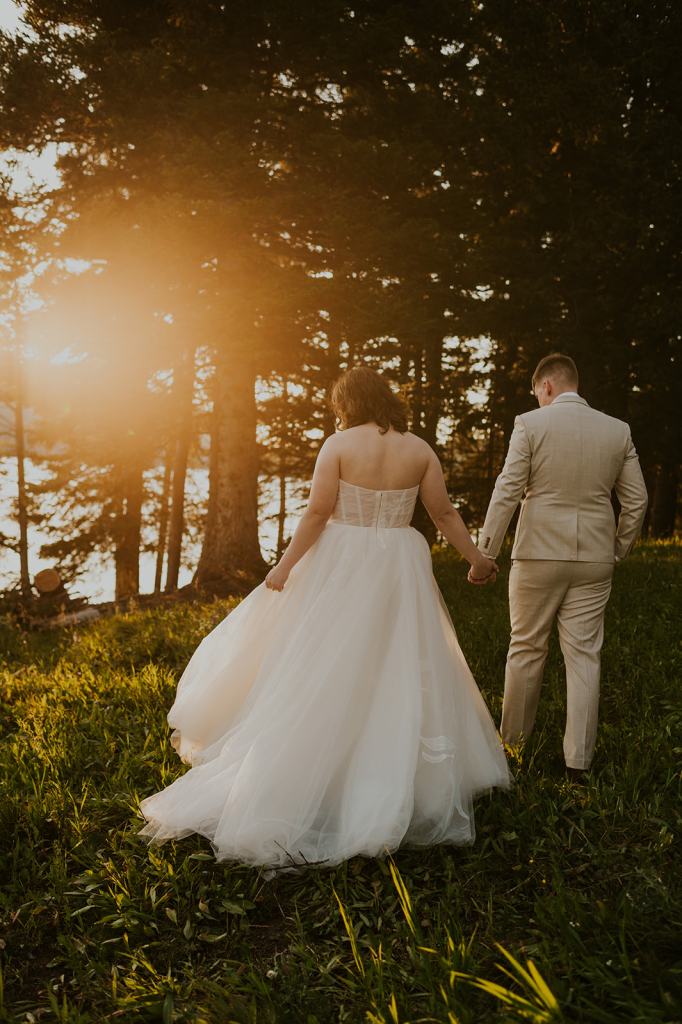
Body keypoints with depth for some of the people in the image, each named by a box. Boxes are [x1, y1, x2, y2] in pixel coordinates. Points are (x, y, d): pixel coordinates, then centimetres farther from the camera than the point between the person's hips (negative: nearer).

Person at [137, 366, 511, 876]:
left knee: (326, 676, 7)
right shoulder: (419, 449, 1)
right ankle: (398, 790, 24)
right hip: (400, 570, 3)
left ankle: (294, 788, 16)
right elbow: (445, 512, 3)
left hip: (342, 565, -3)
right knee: (399, 674, 13)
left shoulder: (339, 445, -9)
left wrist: (286, 565, -6)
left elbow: (317, 512, -13)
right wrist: (476, 558, 15)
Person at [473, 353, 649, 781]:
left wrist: (485, 553, -5)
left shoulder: (530, 424, -6)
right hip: (594, 559, 3)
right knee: (584, 654, 6)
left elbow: (507, 492, -9)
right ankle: (579, 758, 9)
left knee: (526, 649, 12)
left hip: (539, 554, -2)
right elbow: (637, 500, 5)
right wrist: (619, 551, 17)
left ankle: (514, 736, 26)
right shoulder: (619, 430, 4)